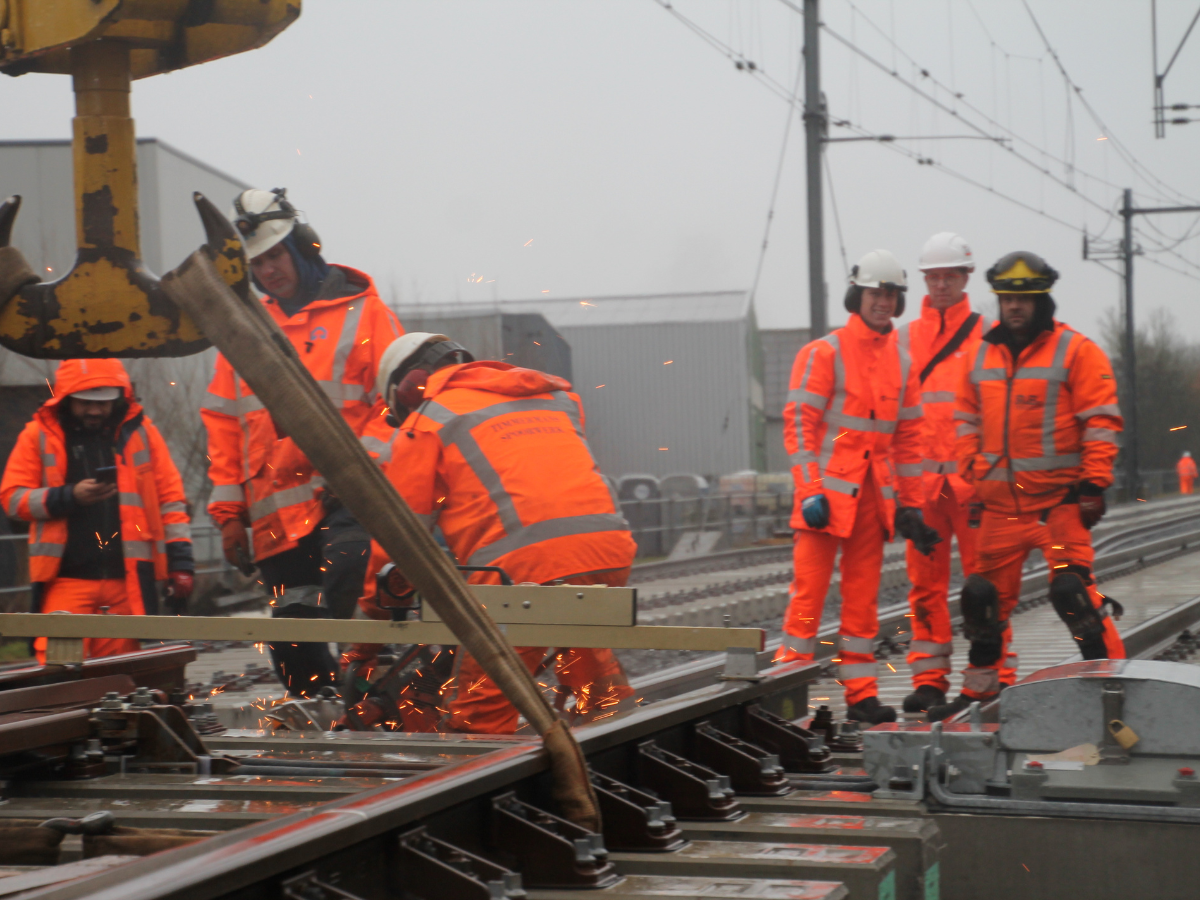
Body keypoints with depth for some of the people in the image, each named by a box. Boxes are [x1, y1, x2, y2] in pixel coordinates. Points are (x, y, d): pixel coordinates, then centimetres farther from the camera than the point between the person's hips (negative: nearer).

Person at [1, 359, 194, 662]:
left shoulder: (140, 431, 10)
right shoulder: (40, 435, 7)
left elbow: (170, 498, 10)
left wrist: (181, 562, 3)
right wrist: (70, 498, -10)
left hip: (129, 577, 1)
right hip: (66, 578, -1)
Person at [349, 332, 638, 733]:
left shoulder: (427, 421, 13)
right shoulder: (553, 395, 29)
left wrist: (371, 632, 21)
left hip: (525, 565, -5)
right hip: (610, 551, 6)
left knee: (478, 718, -2)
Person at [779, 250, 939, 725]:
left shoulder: (902, 361, 13)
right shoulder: (823, 353, -4)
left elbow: (908, 436, 17)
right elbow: (798, 422, -8)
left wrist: (911, 504, 13)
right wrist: (809, 489, -16)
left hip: (875, 493, 6)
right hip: (828, 490, -5)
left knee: (863, 596, 8)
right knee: (809, 589, -7)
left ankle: (861, 694, 13)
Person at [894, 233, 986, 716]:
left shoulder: (988, 336, 5)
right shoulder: (903, 339, 13)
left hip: (974, 476, -2)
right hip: (921, 476, 2)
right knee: (925, 580, 2)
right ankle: (929, 679, 7)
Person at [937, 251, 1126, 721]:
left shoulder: (1075, 351, -4)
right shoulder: (982, 356, 13)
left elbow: (1100, 422, -6)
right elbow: (968, 423, 18)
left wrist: (1093, 484, -12)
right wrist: (971, 482, 11)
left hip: (1059, 498, -5)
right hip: (1001, 501, 6)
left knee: (1072, 589, -15)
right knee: (985, 595, 10)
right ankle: (984, 688, 24)